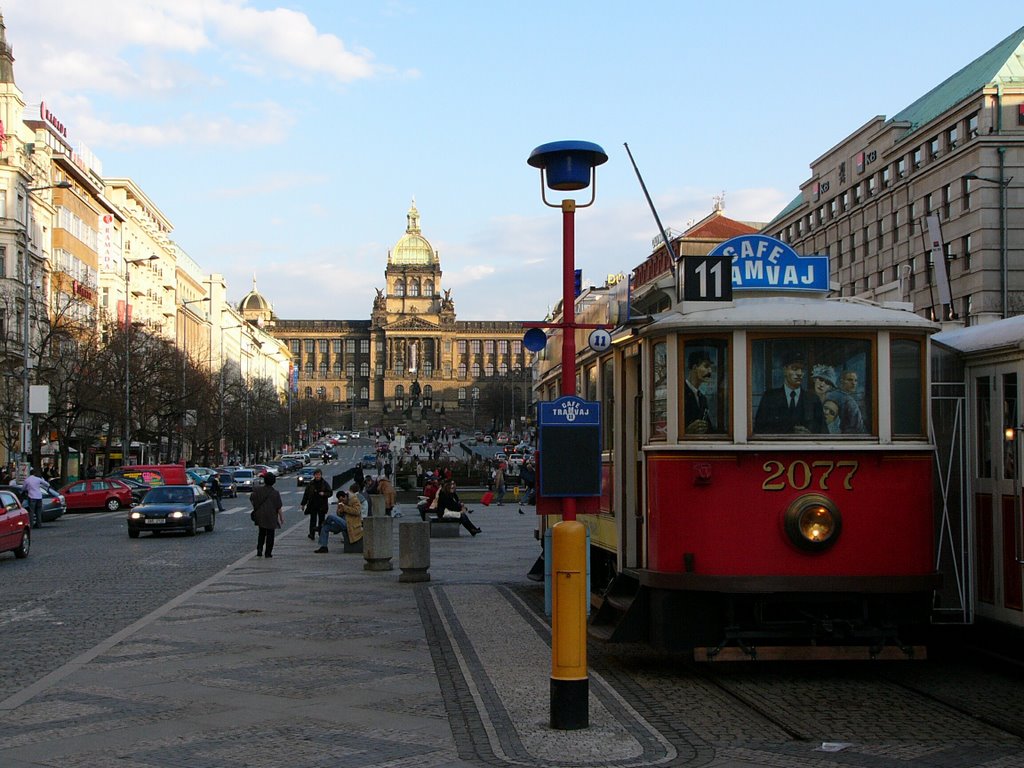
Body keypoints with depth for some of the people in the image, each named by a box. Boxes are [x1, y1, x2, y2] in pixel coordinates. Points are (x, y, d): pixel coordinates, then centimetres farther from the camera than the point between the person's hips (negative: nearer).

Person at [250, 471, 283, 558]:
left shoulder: (258, 490, -7)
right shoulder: (275, 493, -14)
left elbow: (251, 500, 6)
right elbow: (279, 508, -12)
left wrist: (255, 508, 23)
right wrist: (282, 518, 0)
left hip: (260, 516, 3)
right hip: (271, 517, -3)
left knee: (261, 533, 18)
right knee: (270, 534, 8)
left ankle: (259, 550, 7)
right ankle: (268, 552, 8)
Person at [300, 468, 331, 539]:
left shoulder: (325, 483, 1)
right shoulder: (310, 484, 3)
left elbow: (330, 493, 4)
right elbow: (306, 494, 9)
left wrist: (324, 494, -17)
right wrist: (303, 504, 9)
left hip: (322, 506, 0)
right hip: (313, 505, 0)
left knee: (321, 520, 6)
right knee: (313, 520, -1)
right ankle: (312, 535, 2)